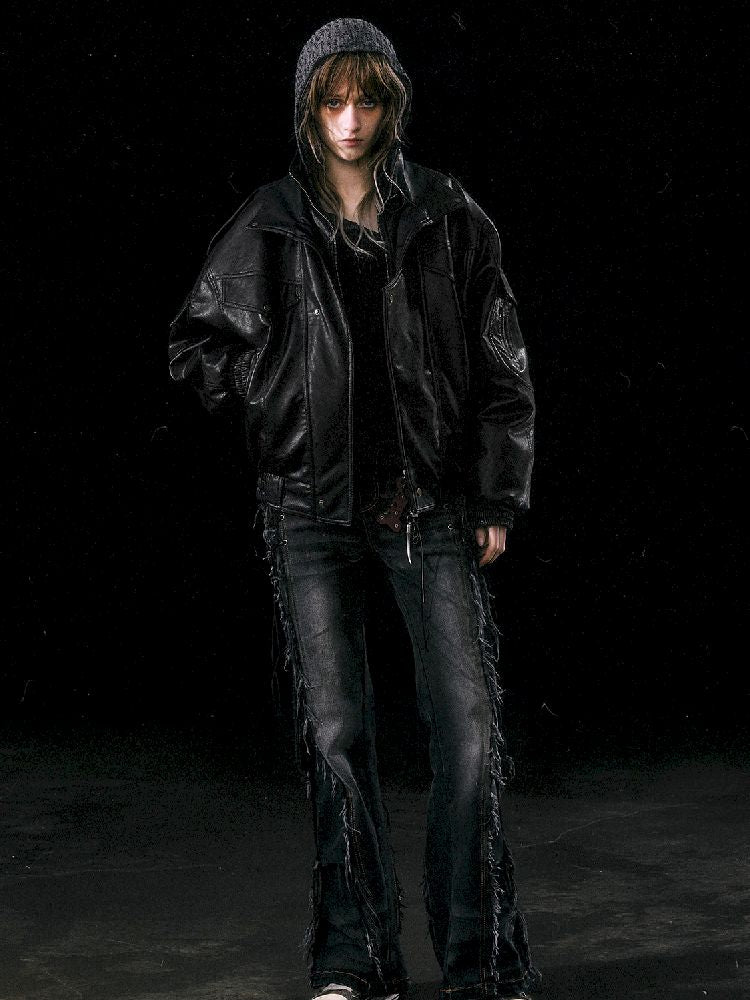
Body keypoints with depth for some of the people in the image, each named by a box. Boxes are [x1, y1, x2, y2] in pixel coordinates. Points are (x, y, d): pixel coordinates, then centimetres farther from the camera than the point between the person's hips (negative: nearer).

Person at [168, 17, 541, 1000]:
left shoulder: (447, 216, 4)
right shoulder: (269, 225, 4)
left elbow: (501, 362, 6)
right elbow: (195, 342, 13)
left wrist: (496, 496, 2)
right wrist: (281, 404, 1)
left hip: (432, 504, 0)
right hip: (315, 511, 0)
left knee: (469, 725, -4)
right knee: (337, 733, 1)